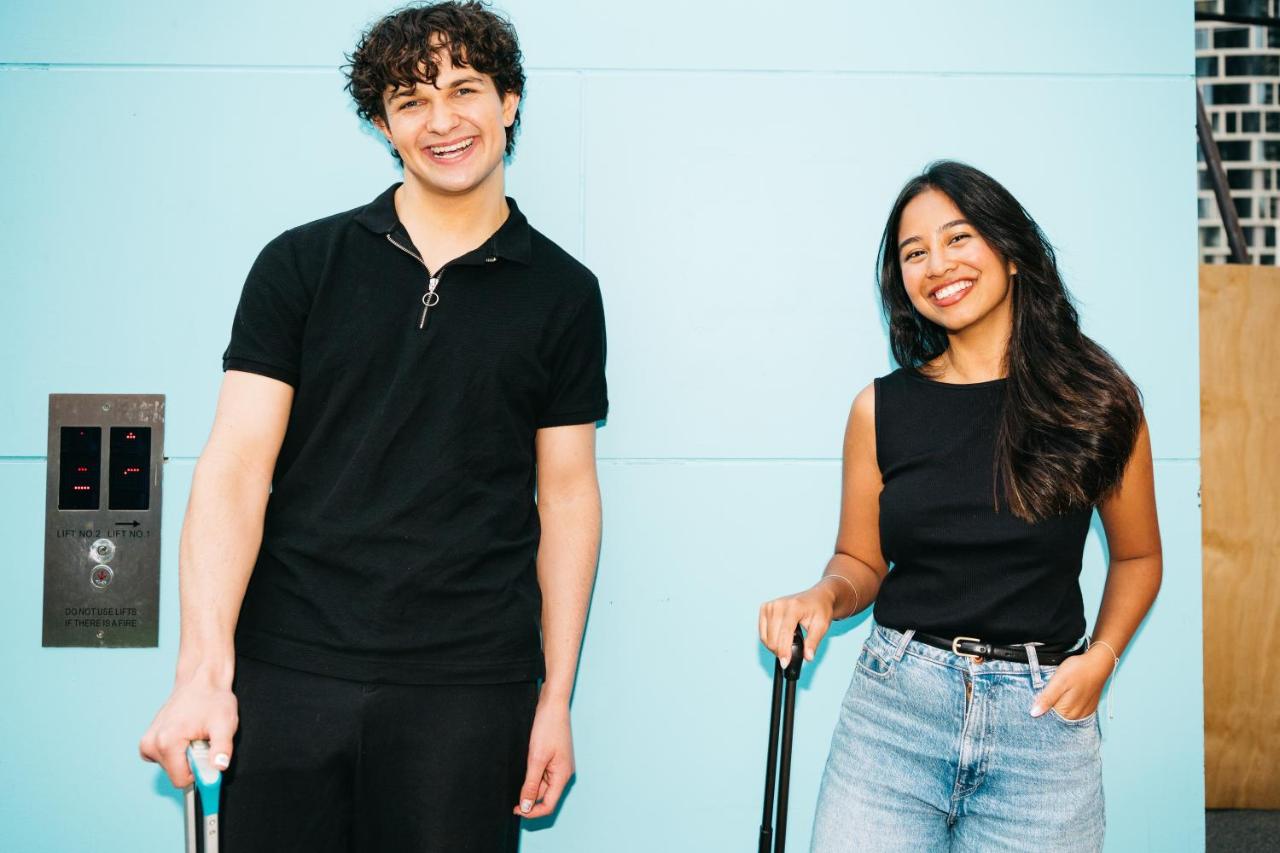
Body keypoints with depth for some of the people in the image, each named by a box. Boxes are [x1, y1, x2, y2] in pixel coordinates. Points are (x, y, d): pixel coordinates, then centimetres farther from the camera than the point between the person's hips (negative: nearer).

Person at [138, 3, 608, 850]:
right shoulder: (301, 264, 3)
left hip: (471, 689, 0)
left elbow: (566, 494, 6)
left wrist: (557, 696, 3)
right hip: (288, 674, 0)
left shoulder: (562, 293, 4)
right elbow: (236, 467, -3)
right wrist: (204, 671, -13)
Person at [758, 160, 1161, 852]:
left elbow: (1137, 557, 11)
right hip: (894, 701, 0)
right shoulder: (881, 408, 2)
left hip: (1042, 717, 0)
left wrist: (1100, 655, -4)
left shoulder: (1096, 398, 0)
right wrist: (822, 596, -11)